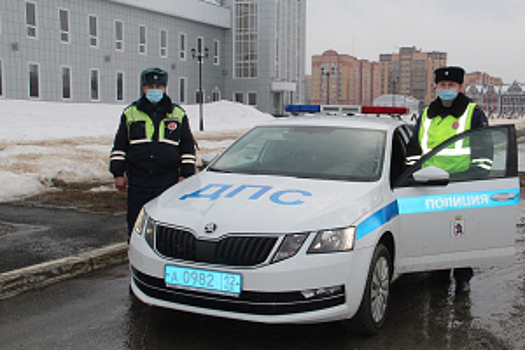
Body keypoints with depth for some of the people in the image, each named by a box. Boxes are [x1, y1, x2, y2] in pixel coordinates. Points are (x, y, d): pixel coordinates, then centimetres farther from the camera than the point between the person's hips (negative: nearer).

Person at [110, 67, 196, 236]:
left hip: (169, 179, -1)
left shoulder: (178, 114, 9)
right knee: (136, 223, 4)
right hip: (138, 180, 1)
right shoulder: (130, 113, 10)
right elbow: (119, 146, 12)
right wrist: (118, 173, 4)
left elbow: (188, 147, 10)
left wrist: (185, 174, 2)